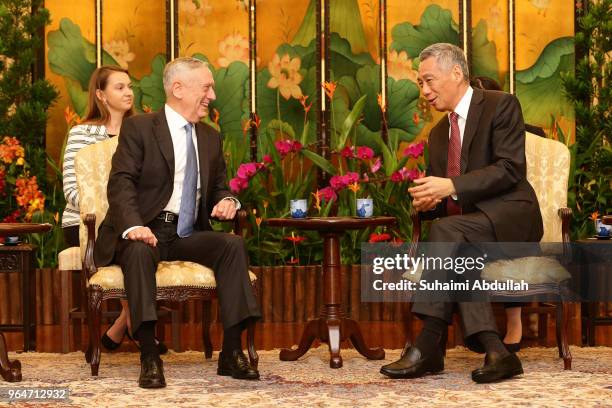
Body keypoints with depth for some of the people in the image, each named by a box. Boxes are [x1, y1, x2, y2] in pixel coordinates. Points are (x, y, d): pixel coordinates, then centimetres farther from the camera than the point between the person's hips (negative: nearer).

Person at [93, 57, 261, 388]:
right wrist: (134, 226, -31)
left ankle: (231, 352, -23)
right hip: (146, 231, -5)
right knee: (140, 250, -37)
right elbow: (121, 183, -12)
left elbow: (218, 186, 24)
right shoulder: (138, 128, -1)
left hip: (188, 235, 5)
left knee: (233, 244, -23)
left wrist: (227, 200, -3)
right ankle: (149, 357, -37)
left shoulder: (210, 138, 18)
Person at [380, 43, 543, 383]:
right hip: (466, 223, 6)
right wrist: (427, 201, -4)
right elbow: (438, 191, 22)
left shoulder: (500, 106, -1)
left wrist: (451, 187, -22)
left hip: (509, 216, -6)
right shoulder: (438, 133, 22)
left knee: (447, 231, -33)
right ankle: (493, 349, -39)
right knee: (453, 251, -32)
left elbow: (510, 169, -13)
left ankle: (428, 348, -35)